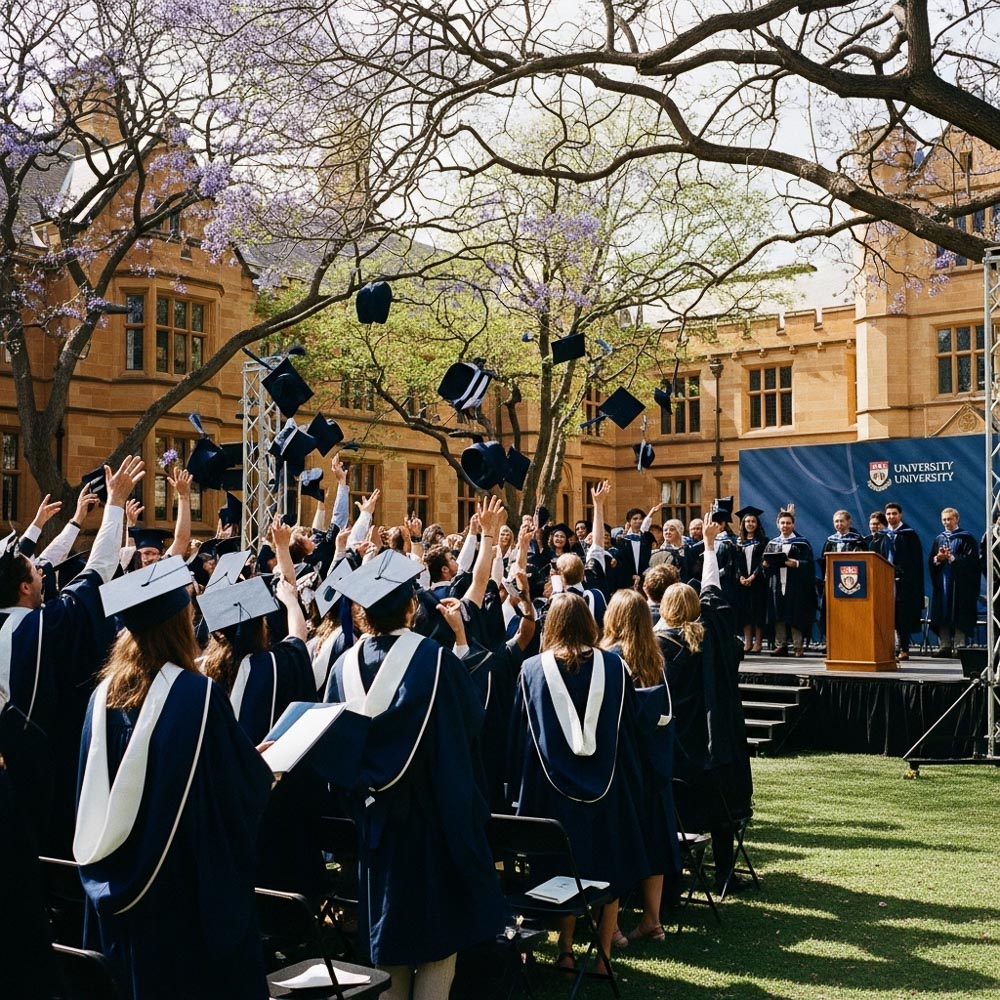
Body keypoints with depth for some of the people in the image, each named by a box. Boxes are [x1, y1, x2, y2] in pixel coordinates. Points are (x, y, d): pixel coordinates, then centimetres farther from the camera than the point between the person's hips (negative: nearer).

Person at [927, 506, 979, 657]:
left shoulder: (966, 538, 1)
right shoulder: (938, 539, 16)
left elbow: (971, 559, -9)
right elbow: (930, 562, 11)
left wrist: (952, 558, -15)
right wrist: (937, 559, -10)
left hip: (960, 582, -4)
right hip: (941, 581, 5)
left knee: (958, 616, -5)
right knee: (942, 616, 2)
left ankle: (958, 646, -3)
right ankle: (944, 646, 4)